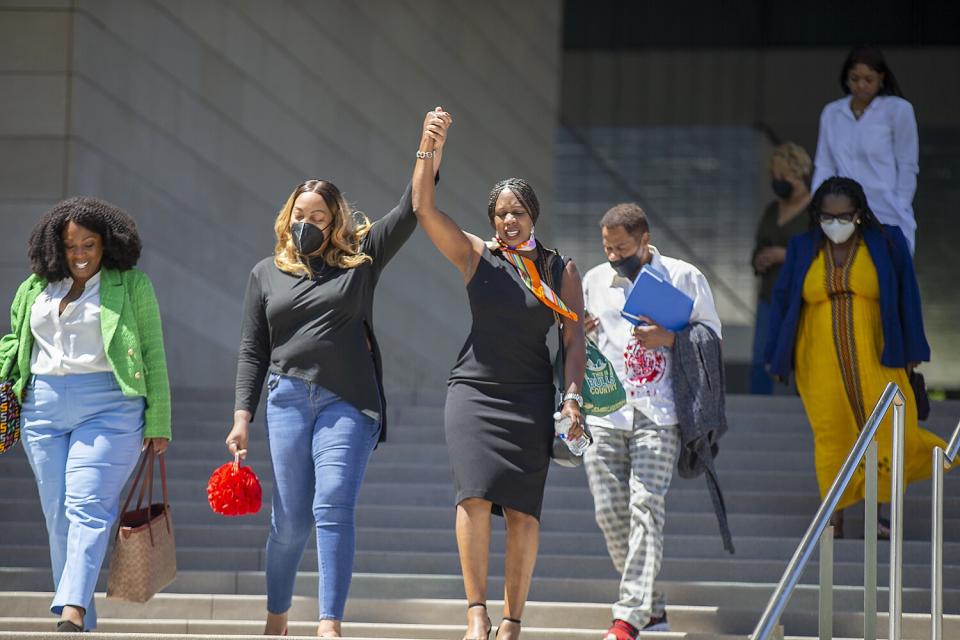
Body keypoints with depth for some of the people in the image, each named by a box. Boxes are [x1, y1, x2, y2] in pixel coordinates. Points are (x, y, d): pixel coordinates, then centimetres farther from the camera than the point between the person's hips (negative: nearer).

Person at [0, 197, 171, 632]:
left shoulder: (131, 284, 3)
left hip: (108, 405, -5)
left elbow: (153, 355, 3)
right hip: (43, 408, 5)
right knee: (58, 516, 2)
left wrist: (157, 424, 0)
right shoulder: (36, 288, 14)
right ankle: (83, 628, 6)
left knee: (88, 507, -17)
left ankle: (72, 611, -29)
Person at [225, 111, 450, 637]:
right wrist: (242, 416, 3)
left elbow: (408, 213, 1)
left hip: (348, 401, -2)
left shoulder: (360, 260, 9)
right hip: (287, 397, 2)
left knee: (334, 508, -14)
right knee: (290, 518, 3)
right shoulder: (266, 274, 13)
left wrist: (431, 155, -12)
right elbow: (252, 351, 12)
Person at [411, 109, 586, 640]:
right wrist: (429, 147, -10)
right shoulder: (475, 256, 6)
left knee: (522, 512, -5)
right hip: (474, 391, 0)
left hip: (530, 398, 1)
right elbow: (424, 209, -3)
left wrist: (572, 397, -11)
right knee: (475, 496, -18)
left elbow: (575, 340, 2)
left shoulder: (561, 272, 7)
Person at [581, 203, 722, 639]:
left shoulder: (683, 277, 4)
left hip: (658, 414, -4)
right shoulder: (594, 281, 16)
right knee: (610, 510, -1)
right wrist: (578, 334, 3)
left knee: (645, 505, -15)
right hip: (603, 412, 4)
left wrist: (670, 339, -12)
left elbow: (712, 337, 6)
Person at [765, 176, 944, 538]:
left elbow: (907, 298, 6)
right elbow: (783, 300, 10)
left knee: (889, 430, -6)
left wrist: (911, 351, 5)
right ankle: (836, 515, 9)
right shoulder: (802, 250, 4)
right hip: (821, 364, 1)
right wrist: (775, 355, 10)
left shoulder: (887, 244, 1)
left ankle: (878, 508, 10)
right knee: (832, 437, 1)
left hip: (874, 361, -1)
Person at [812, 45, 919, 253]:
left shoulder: (898, 110, -1)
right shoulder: (831, 113, 10)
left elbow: (908, 168, 1)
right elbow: (824, 168, 11)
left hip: (887, 220, -3)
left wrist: (899, 211, -2)